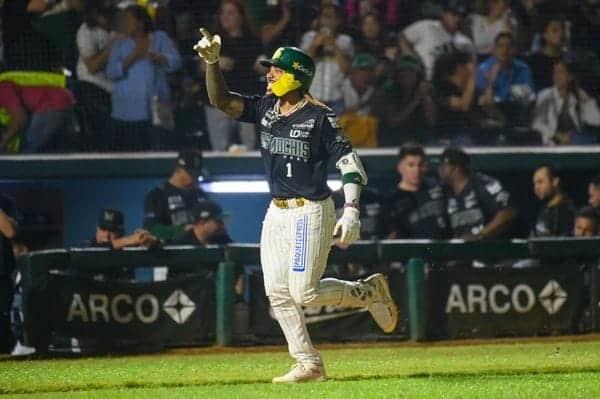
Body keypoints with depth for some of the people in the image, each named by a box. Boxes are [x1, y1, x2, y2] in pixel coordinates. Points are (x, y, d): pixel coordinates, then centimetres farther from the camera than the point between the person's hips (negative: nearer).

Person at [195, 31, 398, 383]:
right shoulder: (266, 109, 7)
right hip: (277, 213, 7)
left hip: (311, 212, -7)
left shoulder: (319, 117, -13)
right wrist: (212, 62, -13)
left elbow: (349, 161, -15)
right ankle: (308, 364, 10)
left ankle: (370, 291, 14)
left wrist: (351, 212, -25)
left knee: (305, 293, -9)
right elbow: (221, 99, 3)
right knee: (278, 292, 3)